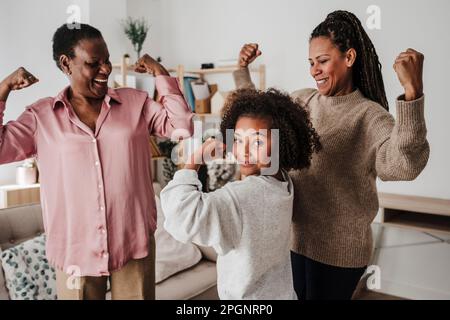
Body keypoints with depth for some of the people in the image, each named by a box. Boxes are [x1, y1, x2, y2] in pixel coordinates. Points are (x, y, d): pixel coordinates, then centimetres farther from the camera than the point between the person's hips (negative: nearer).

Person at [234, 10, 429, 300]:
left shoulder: (369, 116, -18)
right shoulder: (302, 100, 0)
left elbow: (404, 166, -36)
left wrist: (412, 92, -45)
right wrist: (242, 70, 4)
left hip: (338, 250, -5)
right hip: (294, 237, 6)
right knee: (294, 295, 24)